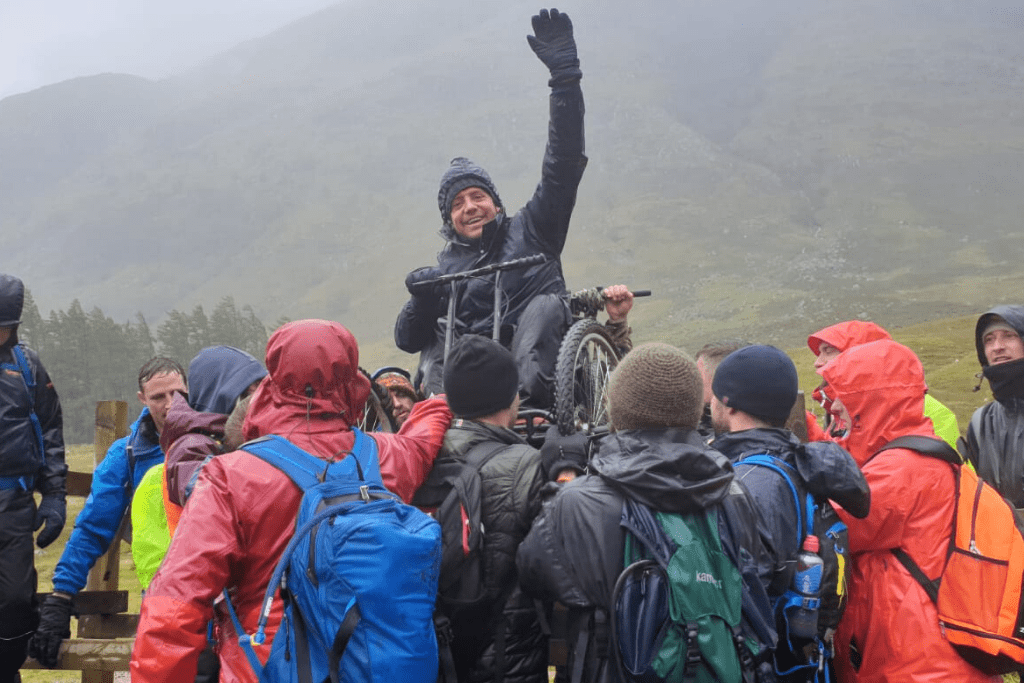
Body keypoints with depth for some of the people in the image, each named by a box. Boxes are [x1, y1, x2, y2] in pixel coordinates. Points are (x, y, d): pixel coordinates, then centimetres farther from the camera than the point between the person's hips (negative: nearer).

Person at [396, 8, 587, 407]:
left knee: (546, 304, -29)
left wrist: (565, 75, -6)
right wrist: (421, 299, -11)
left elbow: (564, 162, 3)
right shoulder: (445, 267, 19)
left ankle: (528, 397, -39)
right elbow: (407, 340, 13)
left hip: (532, 356, -2)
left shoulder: (530, 230, 13)